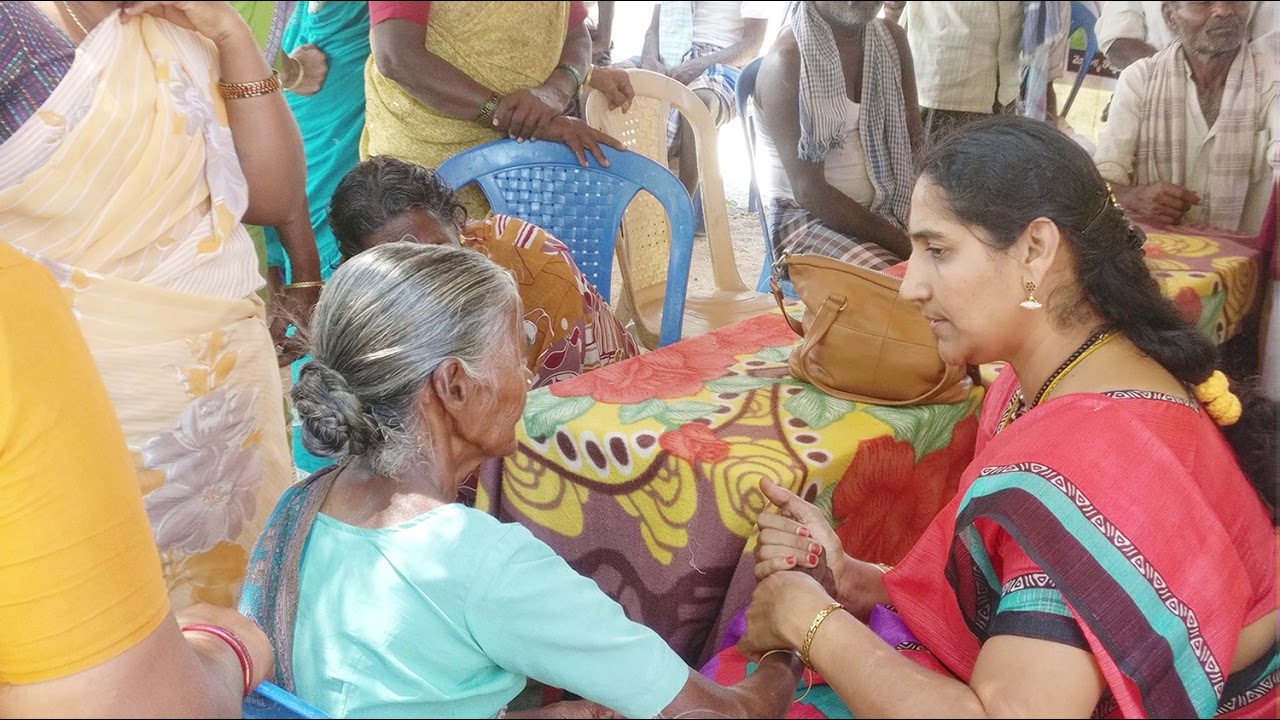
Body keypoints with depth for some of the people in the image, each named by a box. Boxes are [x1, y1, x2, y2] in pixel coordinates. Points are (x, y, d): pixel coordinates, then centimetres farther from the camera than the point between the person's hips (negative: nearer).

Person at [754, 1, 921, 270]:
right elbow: (808, 191, -21)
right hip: (807, 217, -6)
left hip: (887, 210, 7)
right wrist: (901, 242, -23)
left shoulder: (892, 39, 5)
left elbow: (915, 147, 5)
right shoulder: (787, 61, -17)